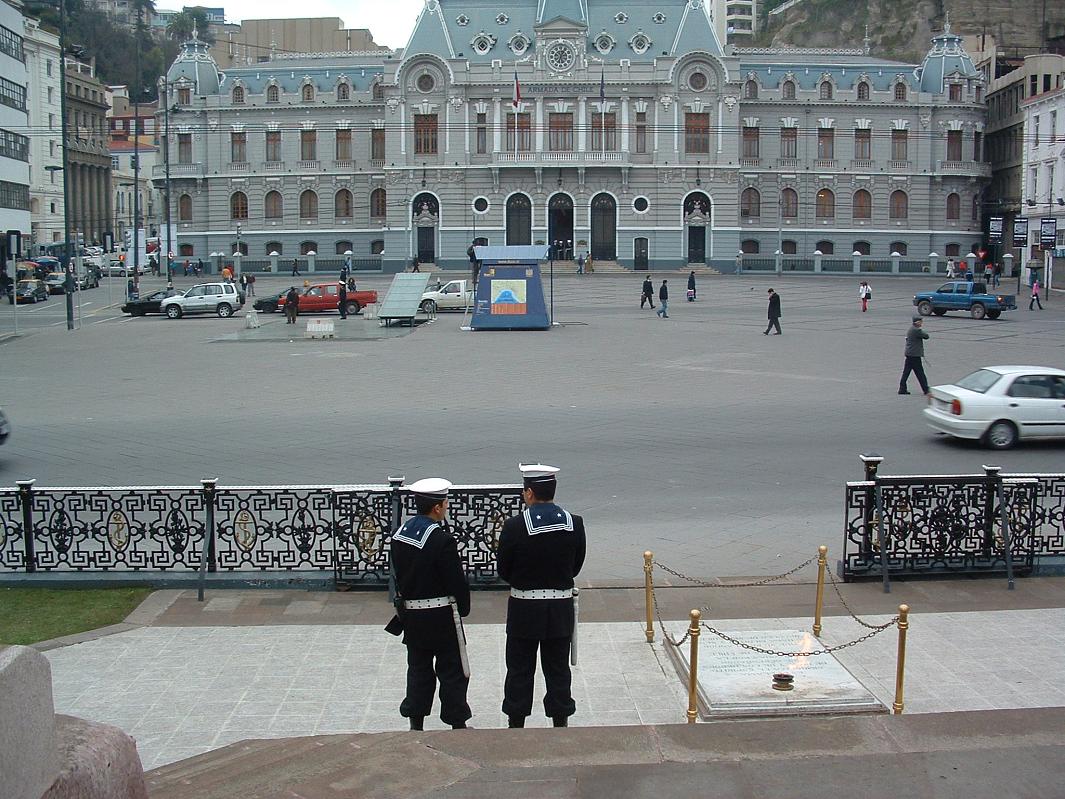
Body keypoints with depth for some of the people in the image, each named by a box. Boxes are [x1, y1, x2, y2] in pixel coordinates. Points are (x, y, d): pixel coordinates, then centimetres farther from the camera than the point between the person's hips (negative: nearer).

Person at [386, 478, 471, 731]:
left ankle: (415, 724, 20)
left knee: (418, 668, 16)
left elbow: (397, 574, 10)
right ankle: (457, 724, 14)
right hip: (441, 616, -7)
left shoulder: (400, 533, 2)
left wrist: (405, 599, 17)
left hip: (411, 614, 7)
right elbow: (456, 580, -16)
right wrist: (463, 608, -1)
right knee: (453, 671, 7)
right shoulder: (441, 539, -21)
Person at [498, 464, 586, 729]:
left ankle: (516, 724, 19)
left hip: (524, 609, -2)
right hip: (561, 608, 3)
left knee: (520, 670, 11)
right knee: (558, 668, 14)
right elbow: (576, 566, 3)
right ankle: (561, 723, 22)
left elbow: (504, 571, -7)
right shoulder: (574, 523, -6)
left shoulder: (514, 526, -16)